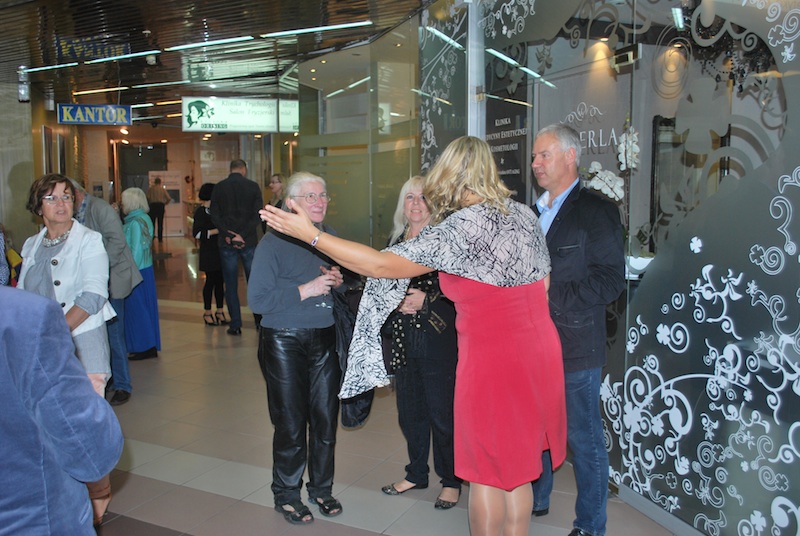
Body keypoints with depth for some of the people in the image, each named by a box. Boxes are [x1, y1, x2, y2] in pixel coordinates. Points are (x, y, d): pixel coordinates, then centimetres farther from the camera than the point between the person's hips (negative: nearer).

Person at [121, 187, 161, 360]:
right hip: (145, 269, 10)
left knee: (137, 308, 0)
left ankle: (145, 348, 8)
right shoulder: (144, 219, 11)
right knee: (145, 307, 14)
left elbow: (136, 251, -19)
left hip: (137, 272, -10)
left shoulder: (135, 223, -17)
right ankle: (150, 346, 22)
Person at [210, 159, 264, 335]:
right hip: (249, 242, 0)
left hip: (227, 243, 0)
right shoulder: (253, 186, -1)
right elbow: (257, 215, -9)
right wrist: (242, 235, -12)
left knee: (231, 285, 6)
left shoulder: (219, 187, 2)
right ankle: (260, 321, 16)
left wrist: (228, 234, -8)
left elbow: (214, 215, -4)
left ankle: (235, 325, 7)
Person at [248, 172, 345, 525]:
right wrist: (305, 290, -20)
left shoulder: (331, 238, 6)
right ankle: (286, 494, 26)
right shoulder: (274, 242, -11)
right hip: (285, 341, -5)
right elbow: (257, 300, -17)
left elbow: (345, 291, 18)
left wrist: (339, 282, -5)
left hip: (326, 340, 5)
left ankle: (321, 487, 31)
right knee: (291, 423, 5)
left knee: (325, 417, 11)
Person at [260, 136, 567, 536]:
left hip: (491, 358, -7)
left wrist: (310, 234, -13)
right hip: (539, 350, 7)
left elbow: (381, 265, -18)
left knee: (487, 474, 10)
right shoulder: (524, 214, 5)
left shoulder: (461, 226, -17)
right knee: (518, 469, 20)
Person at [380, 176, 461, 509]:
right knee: (409, 411, 15)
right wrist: (397, 301, -4)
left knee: (442, 413, 2)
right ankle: (416, 473, 33)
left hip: (438, 338, -5)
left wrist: (425, 300, -18)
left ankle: (451, 481, 21)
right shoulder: (394, 241, 11)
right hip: (403, 339, 6)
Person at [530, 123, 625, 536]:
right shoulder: (534, 212, 16)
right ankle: (535, 500, 38)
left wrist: (551, 297, -20)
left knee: (584, 438, 4)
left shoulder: (596, 210, -7)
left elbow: (610, 279, -15)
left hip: (575, 347, -7)